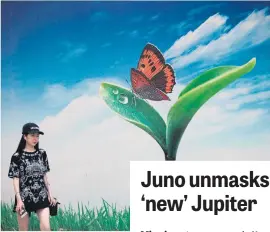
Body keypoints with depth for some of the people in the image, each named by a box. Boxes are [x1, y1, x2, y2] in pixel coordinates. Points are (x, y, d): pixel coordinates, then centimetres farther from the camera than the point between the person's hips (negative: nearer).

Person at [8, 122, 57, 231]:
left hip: (42, 197, 3)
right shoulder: (17, 156, -5)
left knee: (46, 227, -8)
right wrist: (19, 199, -13)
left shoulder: (42, 153, 7)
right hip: (24, 198, -3)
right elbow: (16, 179, -6)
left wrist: (50, 194, 9)